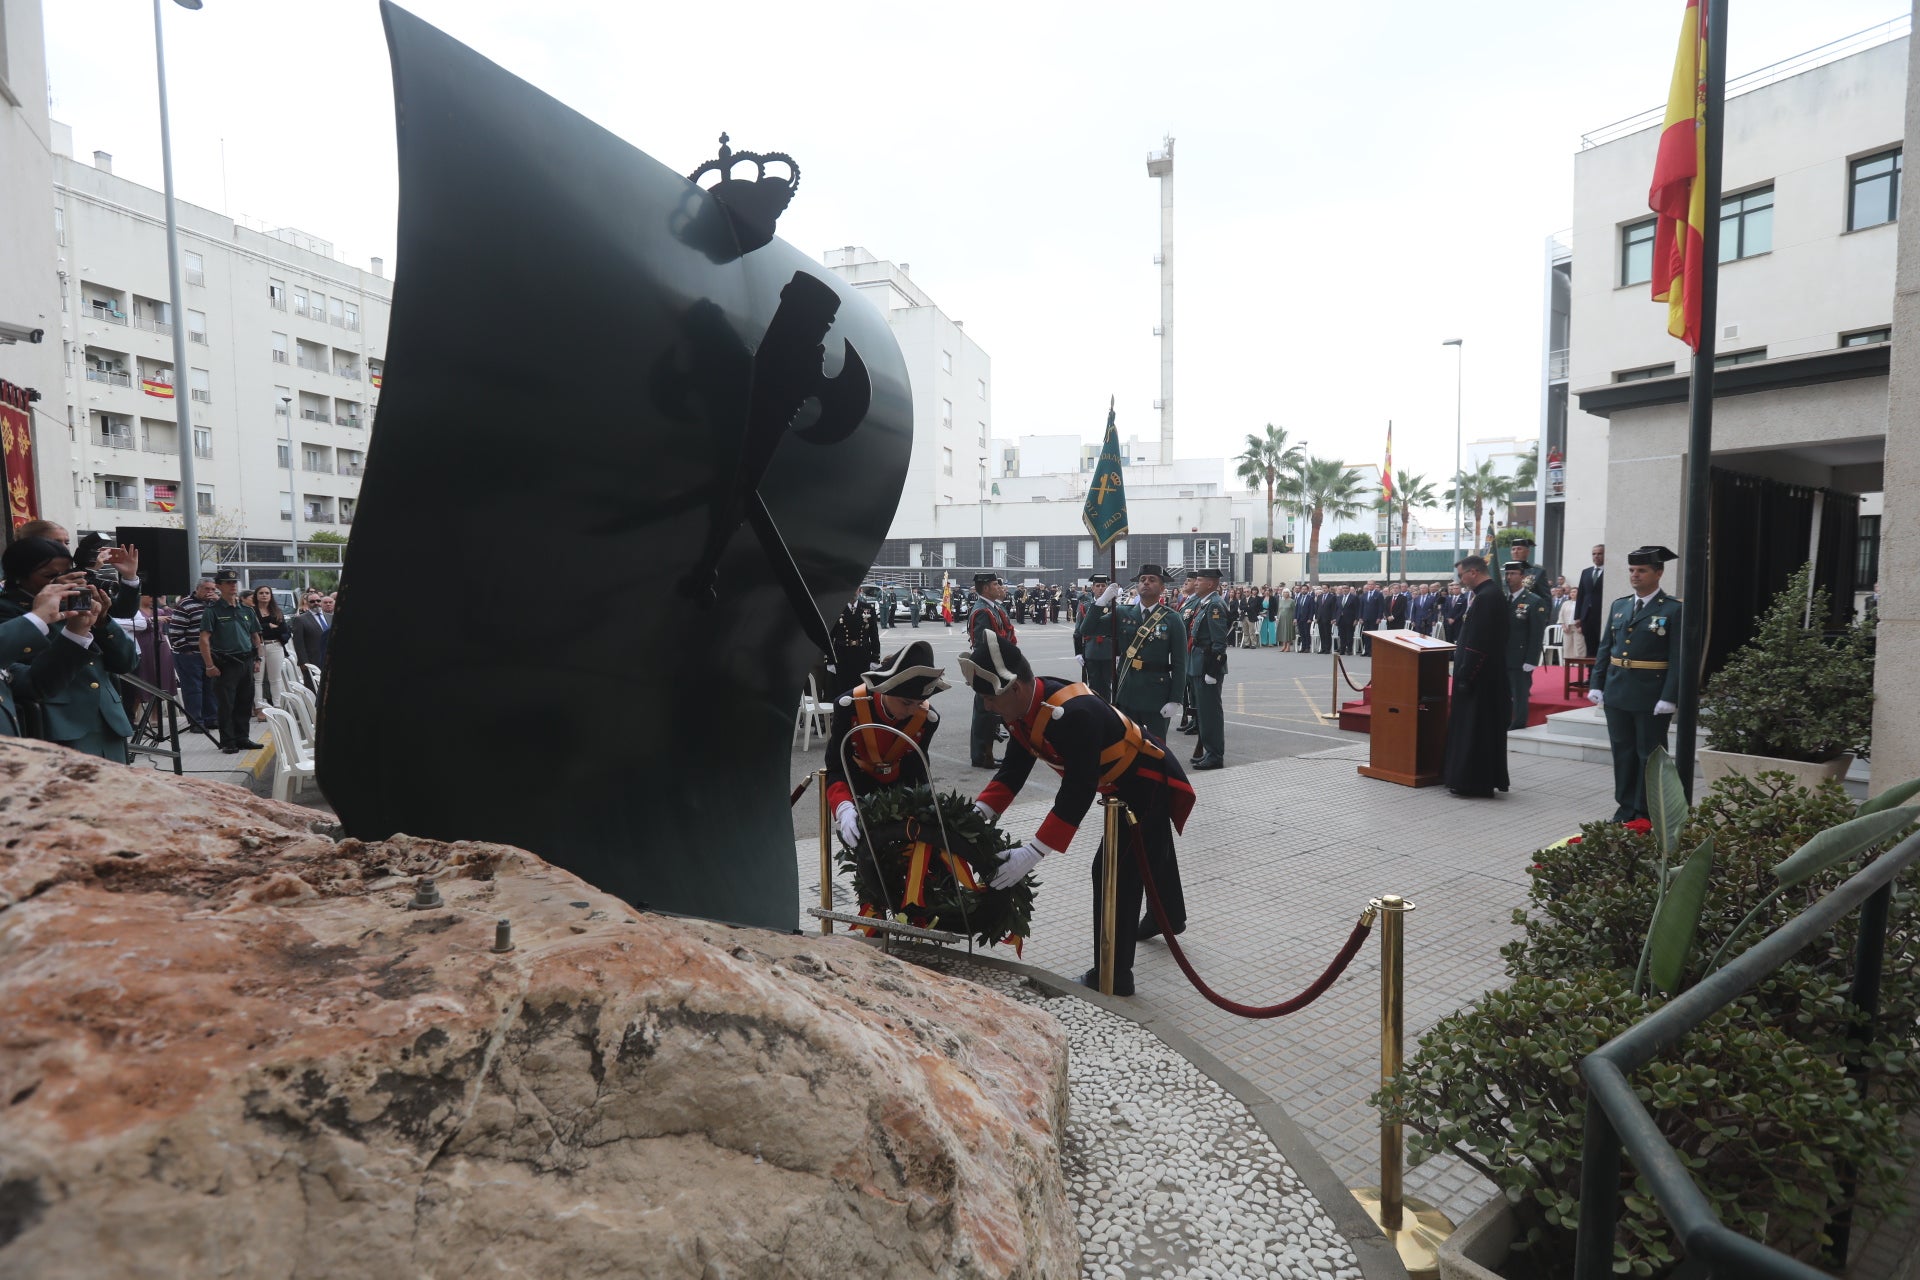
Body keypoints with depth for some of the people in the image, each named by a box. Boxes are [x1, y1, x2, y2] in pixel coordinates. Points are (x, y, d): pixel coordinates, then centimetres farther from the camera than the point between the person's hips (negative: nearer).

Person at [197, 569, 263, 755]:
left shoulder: (247, 610, 12)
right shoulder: (212, 610, -4)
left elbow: (255, 637, 19)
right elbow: (204, 639, -9)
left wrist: (257, 659, 12)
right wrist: (209, 666, -13)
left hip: (246, 663, 5)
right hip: (225, 664, -5)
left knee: (245, 703, 10)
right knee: (226, 705, -1)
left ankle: (242, 737, 20)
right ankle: (227, 743, 5)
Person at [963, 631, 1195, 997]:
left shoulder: (1073, 714, -40)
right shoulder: (1025, 706, -11)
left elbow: (1078, 792, -41)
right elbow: (1013, 769, -6)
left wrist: (1033, 853, -42)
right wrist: (979, 813, -19)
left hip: (1150, 783, -10)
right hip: (1126, 782, 10)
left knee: (1115, 870, -10)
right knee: (1152, 853, 30)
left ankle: (1114, 977, 1)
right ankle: (1171, 917, 56)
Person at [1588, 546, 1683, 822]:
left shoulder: (1674, 609, -7)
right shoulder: (1619, 606, 10)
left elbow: (1678, 658, -11)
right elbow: (1604, 648, 12)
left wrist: (1669, 698, -17)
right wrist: (1596, 685, 6)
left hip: (1652, 696, -5)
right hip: (1617, 693, 5)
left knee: (1649, 756, 6)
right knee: (1622, 753, 12)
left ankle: (1646, 814, 16)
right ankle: (1625, 808, 22)